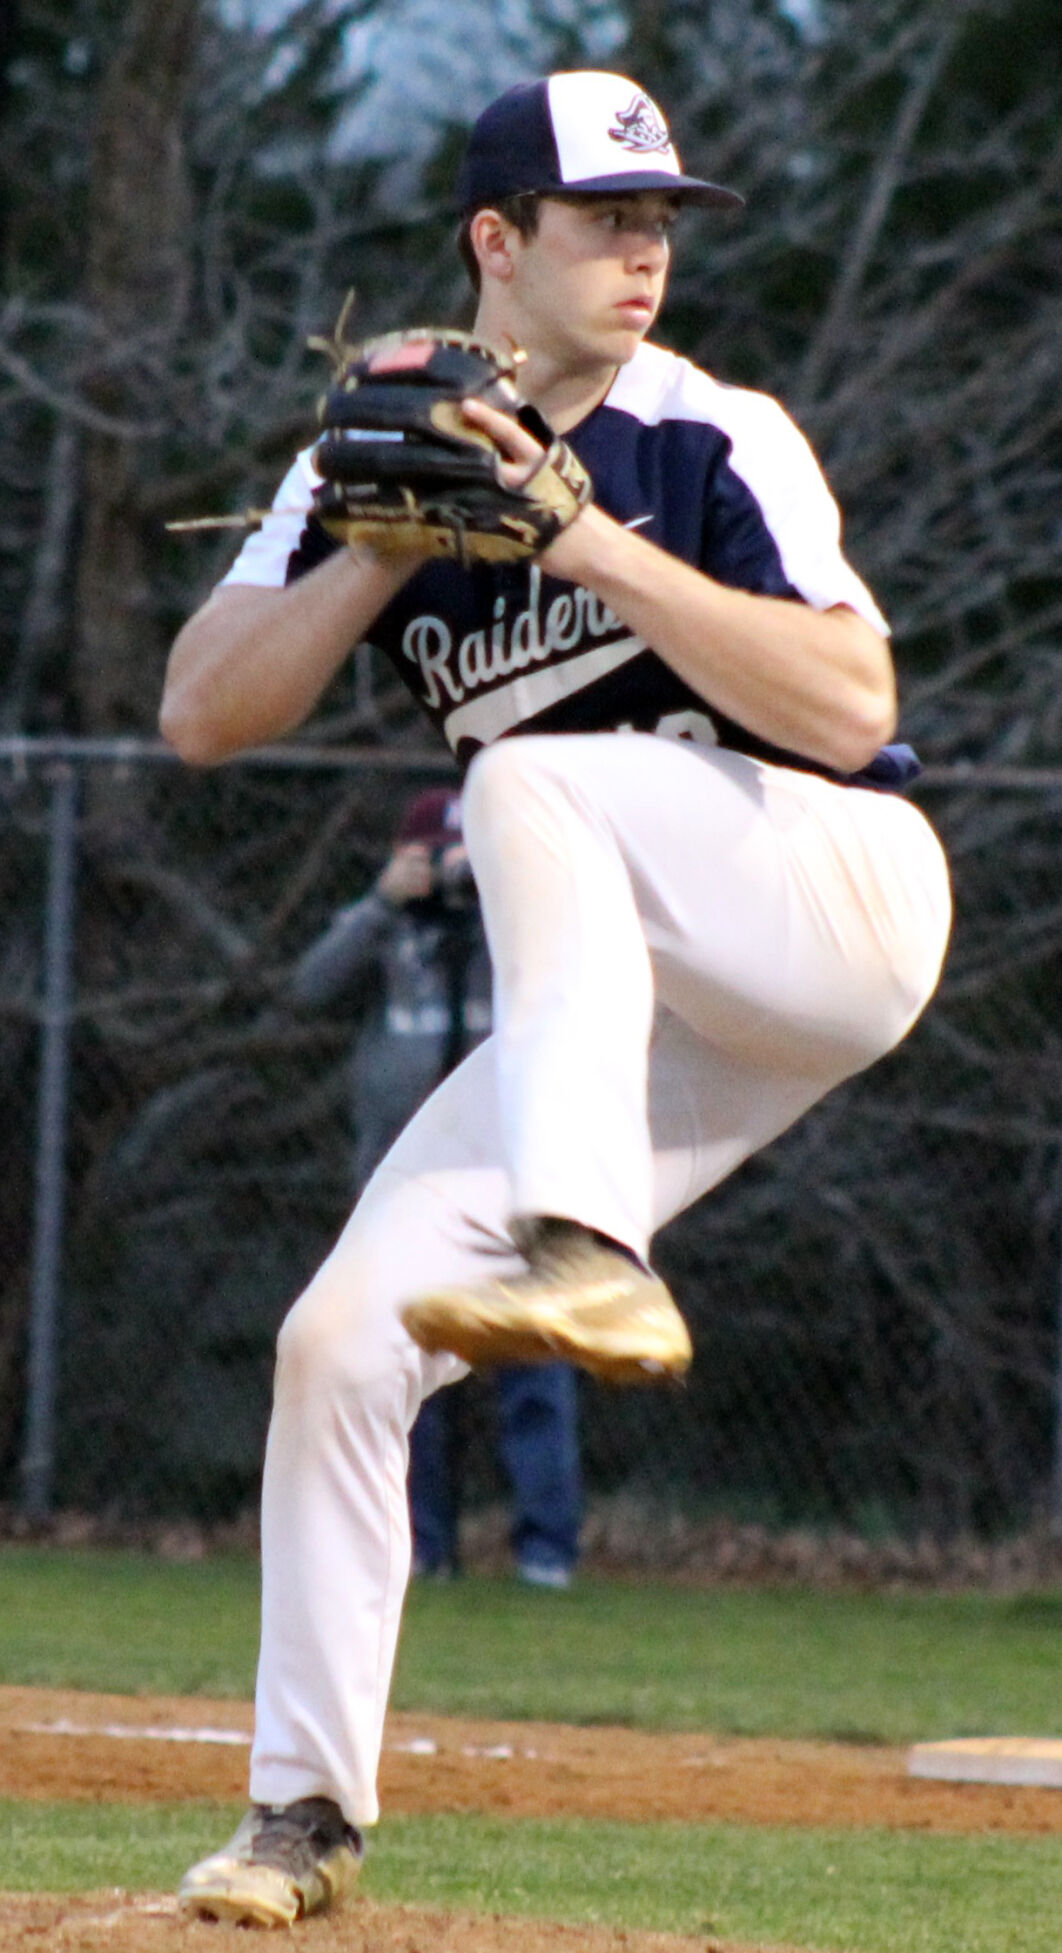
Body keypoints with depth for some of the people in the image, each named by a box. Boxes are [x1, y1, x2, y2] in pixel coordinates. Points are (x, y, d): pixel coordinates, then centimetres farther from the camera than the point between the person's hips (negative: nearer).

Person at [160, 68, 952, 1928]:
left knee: (535, 784, -32)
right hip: (632, 1014, 5)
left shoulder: (712, 445, -8)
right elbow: (203, 714, -1)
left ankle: (592, 1263, -44)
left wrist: (583, 536, -24)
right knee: (342, 1340, -5)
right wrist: (397, 542, -14)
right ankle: (303, 1812, 8)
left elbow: (850, 708, -21)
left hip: (841, 900, -5)